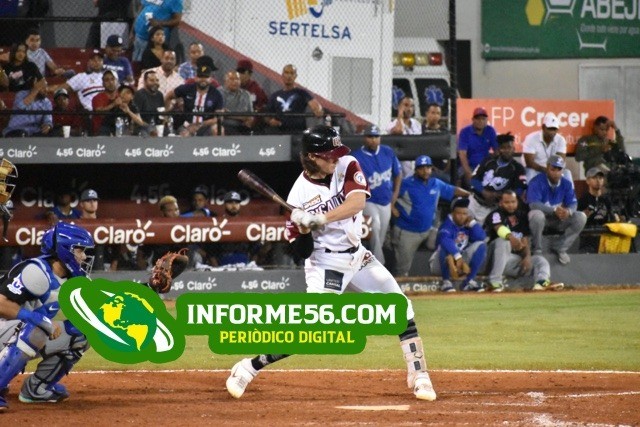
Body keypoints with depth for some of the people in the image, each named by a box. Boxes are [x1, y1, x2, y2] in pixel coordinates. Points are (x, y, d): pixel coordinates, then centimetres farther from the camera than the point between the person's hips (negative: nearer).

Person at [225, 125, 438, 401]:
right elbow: (302, 252, -11)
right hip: (325, 262, -6)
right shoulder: (300, 194, -15)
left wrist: (321, 218, -36)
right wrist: (302, 229, -32)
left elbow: (357, 202, -25)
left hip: (357, 255, 6)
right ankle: (247, 368, -9)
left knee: (400, 307, 3)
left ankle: (418, 376, 12)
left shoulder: (347, 166, -7)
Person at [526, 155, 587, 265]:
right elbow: (533, 204, -29)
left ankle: (560, 248, -5)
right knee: (537, 215, -40)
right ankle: (537, 250, -18)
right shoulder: (537, 182, -18)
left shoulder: (566, 184, -2)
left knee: (581, 217, -16)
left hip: (559, 219, 5)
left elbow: (573, 203, -7)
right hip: (542, 215, -5)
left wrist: (568, 211, -34)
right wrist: (554, 210, -41)